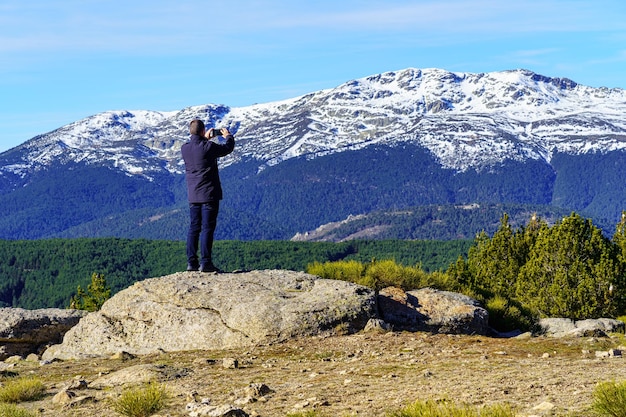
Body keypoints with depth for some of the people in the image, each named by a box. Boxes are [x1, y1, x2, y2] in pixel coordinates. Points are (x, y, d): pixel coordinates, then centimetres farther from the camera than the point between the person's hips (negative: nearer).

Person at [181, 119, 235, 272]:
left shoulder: (184, 149, 1)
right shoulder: (209, 147, -14)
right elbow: (228, 148, 3)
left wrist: (206, 139, 32)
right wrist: (228, 136, 23)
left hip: (193, 195, 6)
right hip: (209, 194, -6)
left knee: (194, 228, 10)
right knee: (207, 228, -4)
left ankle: (191, 262, 10)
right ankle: (205, 262, -7)